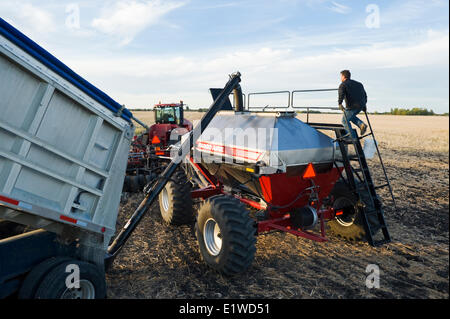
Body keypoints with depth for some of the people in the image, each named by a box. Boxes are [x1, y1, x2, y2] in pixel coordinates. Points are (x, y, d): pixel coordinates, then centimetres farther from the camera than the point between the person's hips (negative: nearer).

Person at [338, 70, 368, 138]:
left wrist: (340, 104, -29)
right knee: (350, 116, 30)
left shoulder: (343, 85, 0)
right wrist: (364, 104, 30)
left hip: (352, 106, -8)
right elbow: (364, 94, 25)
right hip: (361, 106, 8)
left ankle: (353, 137, 6)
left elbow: (341, 95, -19)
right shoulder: (358, 84, 23)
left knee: (345, 120, 9)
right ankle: (361, 124, 7)